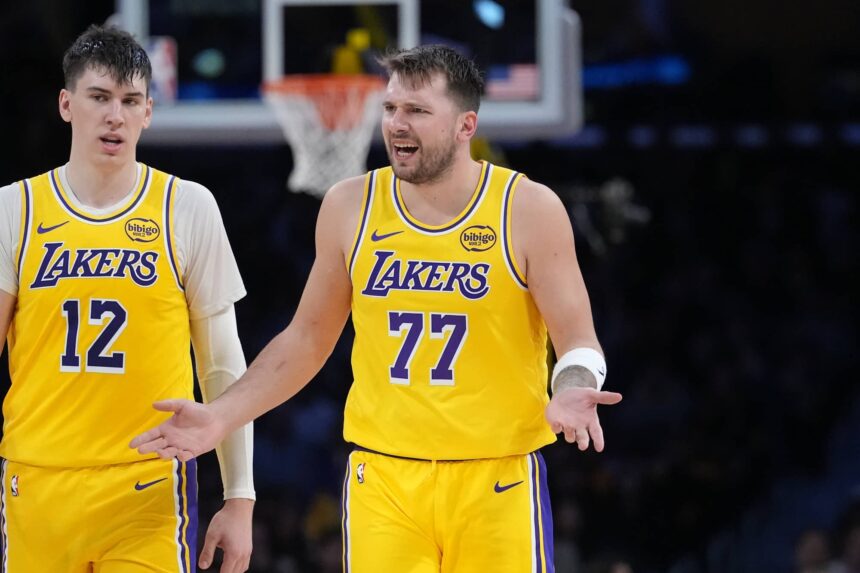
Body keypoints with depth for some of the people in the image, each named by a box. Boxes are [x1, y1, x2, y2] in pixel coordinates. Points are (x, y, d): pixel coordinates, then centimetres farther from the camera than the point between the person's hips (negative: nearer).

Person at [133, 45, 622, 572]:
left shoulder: (528, 208, -4)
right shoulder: (350, 206, 5)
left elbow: (578, 337, -5)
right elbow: (308, 339, 14)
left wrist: (571, 390, -28)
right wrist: (222, 416, 4)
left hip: (496, 481, -2)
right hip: (383, 476, 2)